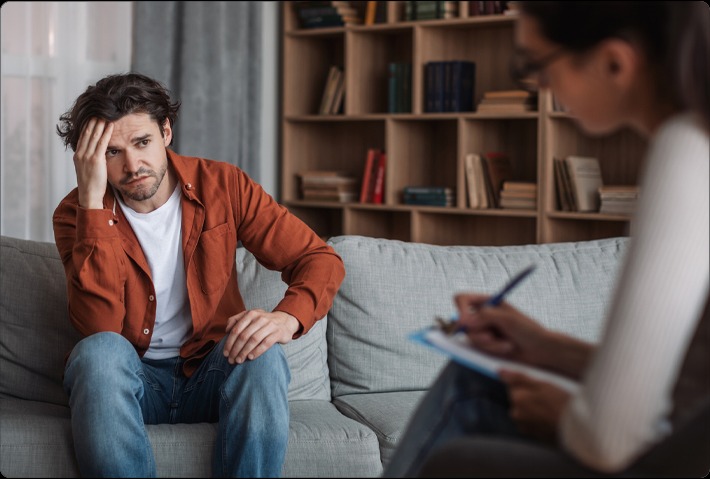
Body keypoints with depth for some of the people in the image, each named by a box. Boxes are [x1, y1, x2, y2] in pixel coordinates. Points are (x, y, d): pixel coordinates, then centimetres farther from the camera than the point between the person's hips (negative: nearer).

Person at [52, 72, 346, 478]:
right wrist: (92, 201, -27)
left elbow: (321, 260, -7)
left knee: (263, 354, -31)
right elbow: (99, 326, -24)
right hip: (125, 381, -1)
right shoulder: (77, 215, -9)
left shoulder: (223, 185, -5)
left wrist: (287, 318, -30)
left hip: (211, 373, 1)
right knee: (100, 350, -34)